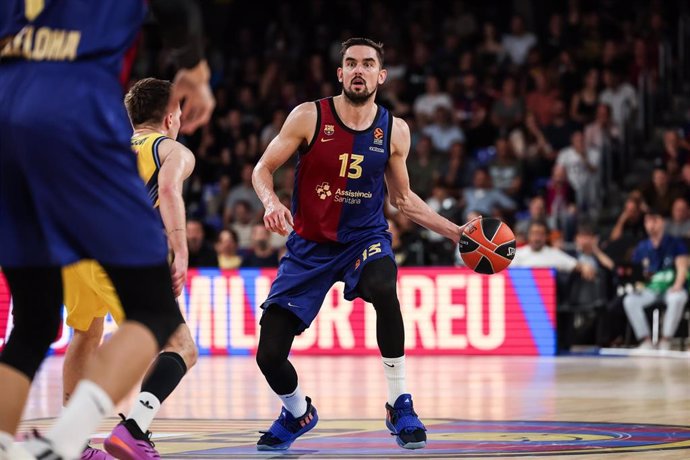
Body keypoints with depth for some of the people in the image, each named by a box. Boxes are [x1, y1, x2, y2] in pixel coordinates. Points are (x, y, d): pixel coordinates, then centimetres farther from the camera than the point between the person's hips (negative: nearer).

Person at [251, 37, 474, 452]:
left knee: (383, 288, -38)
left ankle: (400, 407, -23)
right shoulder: (309, 117, -8)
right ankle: (298, 414, 29)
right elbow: (263, 170, -2)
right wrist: (271, 202, -24)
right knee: (270, 355, -8)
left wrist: (454, 232, 6)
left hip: (365, 238, 0)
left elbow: (403, 198, 13)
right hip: (309, 246, 0)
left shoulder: (394, 131, 0)